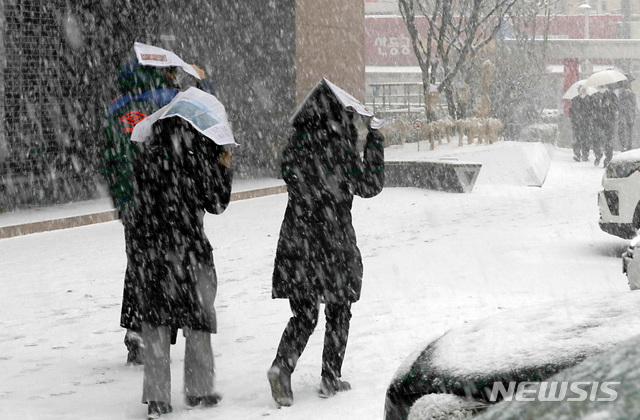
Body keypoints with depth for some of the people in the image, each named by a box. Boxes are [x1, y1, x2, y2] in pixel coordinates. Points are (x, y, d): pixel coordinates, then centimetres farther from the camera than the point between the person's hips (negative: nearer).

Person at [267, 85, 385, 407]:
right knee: (338, 311, 13)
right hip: (334, 242, -4)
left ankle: (282, 365, -15)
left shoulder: (296, 142, 2)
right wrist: (375, 141, 3)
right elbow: (369, 185, -4)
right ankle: (331, 378, 16)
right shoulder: (338, 146, -12)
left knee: (304, 314, 8)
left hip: (297, 241, 4)